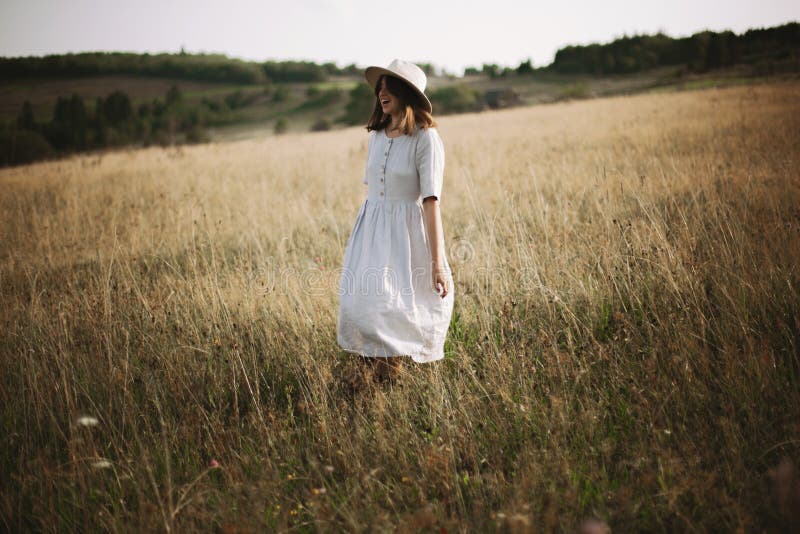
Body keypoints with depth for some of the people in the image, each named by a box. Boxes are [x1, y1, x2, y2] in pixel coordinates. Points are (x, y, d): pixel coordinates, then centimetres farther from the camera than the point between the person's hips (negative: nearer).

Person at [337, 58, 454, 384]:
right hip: (371, 227, 6)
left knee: (389, 307, -11)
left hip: (406, 231, -6)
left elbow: (431, 200, -18)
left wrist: (437, 263, -21)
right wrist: (360, 239, 21)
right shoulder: (377, 135, 7)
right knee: (359, 302, 0)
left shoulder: (425, 138, -13)